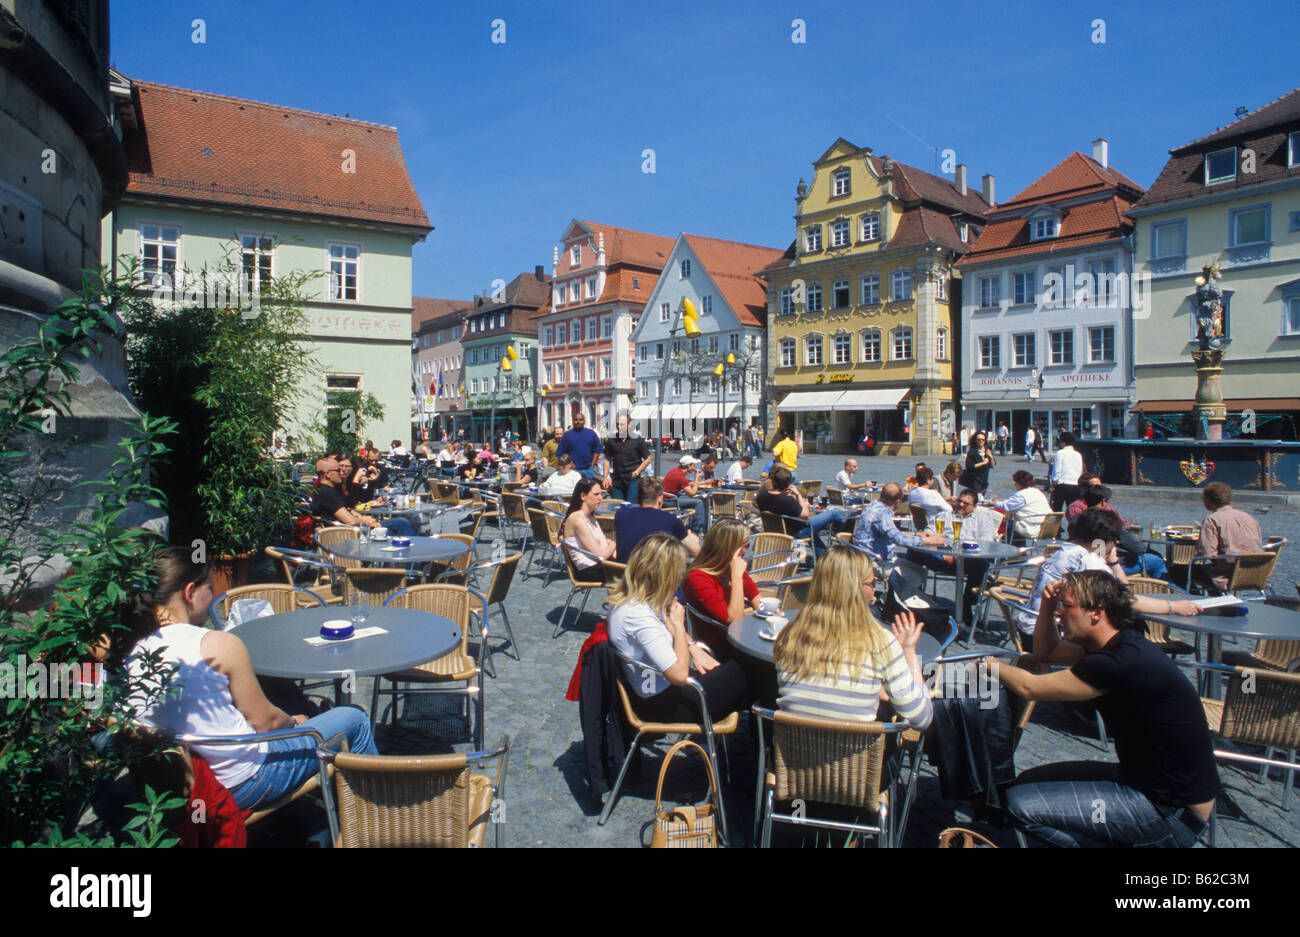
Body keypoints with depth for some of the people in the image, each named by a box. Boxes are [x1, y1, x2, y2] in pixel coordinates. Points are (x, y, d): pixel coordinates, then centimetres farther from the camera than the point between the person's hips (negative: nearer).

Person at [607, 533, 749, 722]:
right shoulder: (638, 616, -32)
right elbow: (680, 675, -32)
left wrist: (693, 647, 2)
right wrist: (678, 624, -21)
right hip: (661, 704, -9)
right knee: (742, 674, 1)